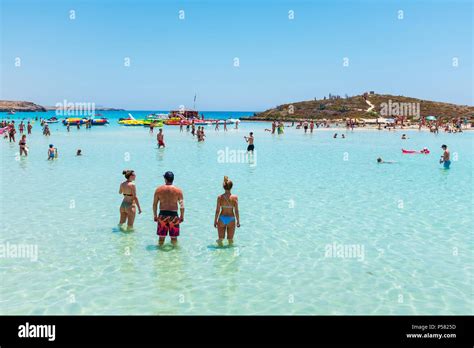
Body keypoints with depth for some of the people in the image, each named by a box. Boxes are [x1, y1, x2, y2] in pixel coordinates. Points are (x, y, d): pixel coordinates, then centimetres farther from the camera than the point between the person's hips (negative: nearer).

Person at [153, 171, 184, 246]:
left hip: (162, 215, 1)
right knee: (174, 237, 11)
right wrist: (182, 216, 4)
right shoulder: (178, 190, -2)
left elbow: (154, 204, 3)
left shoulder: (158, 190, 1)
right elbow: (182, 205, -5)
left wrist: (155, 215, 12)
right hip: (173, 215, -1)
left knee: (161, 237, 12)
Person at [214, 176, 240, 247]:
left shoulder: (220, 197, -8)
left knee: (220, 239, 15)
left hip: (222, 219, 0)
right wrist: (238, 221, 6)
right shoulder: (234, 197, -9)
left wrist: (215, 221, 5)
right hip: (231, 220, 0)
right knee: (230, 240, 14)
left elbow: (217, 211, -6)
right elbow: (236, 211, -6)